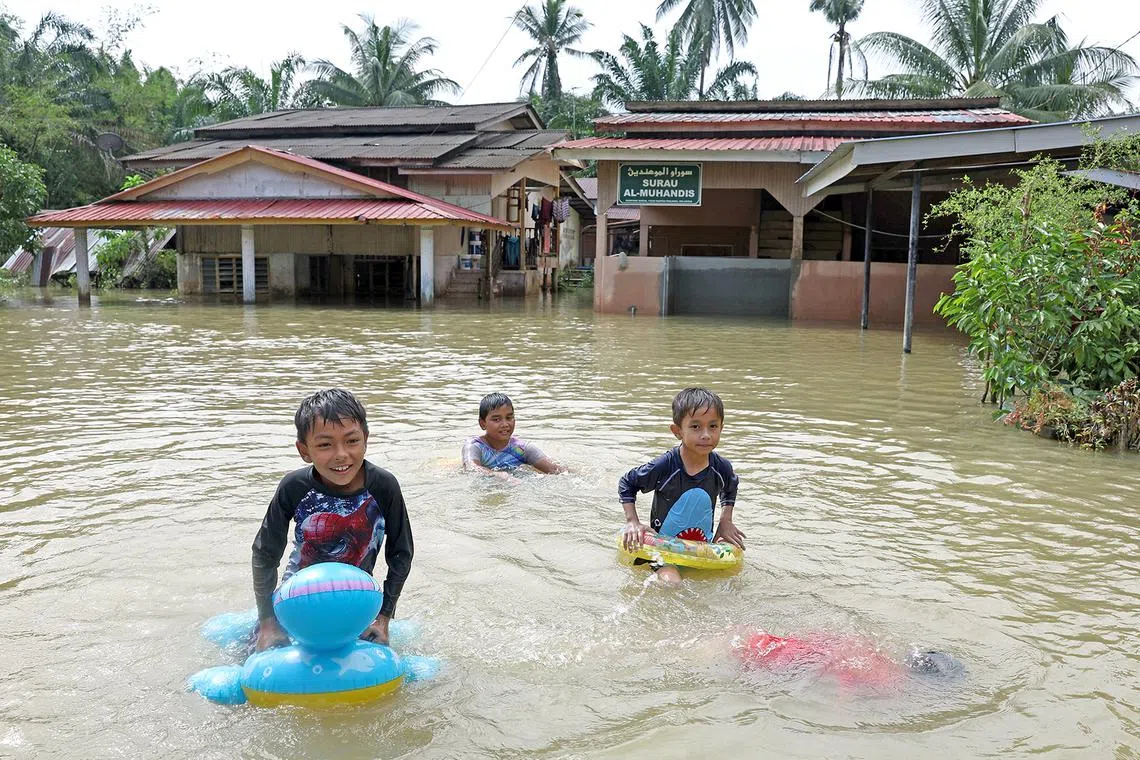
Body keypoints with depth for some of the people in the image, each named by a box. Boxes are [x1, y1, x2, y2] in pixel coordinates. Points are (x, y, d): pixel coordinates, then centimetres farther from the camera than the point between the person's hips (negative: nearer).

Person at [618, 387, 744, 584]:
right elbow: (627, 484, -6)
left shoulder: (721, 468, -8)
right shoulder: (665, 466, -21)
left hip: (703, 542, 5)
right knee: (672, 584, -28)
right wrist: (632, 522, -13)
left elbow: (729, 490, 18)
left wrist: (726, 521, 7)